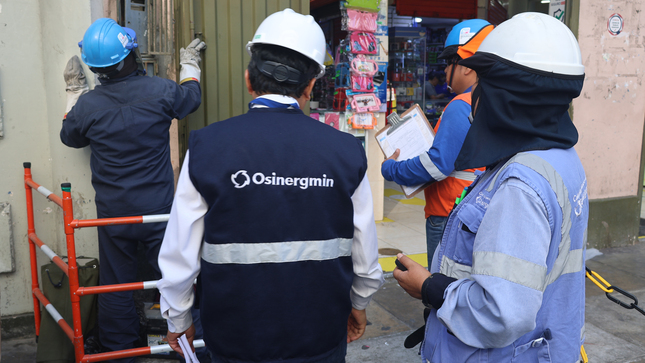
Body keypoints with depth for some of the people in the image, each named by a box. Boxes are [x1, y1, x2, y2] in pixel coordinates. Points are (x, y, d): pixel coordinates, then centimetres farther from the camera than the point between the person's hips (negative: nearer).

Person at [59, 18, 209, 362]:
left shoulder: (86, 104, -9)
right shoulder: (160, 91, -13)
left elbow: (69, 136, 13)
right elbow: (191, 98, 10)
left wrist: (73, 90, 21)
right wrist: (190, 65, 28)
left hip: (113, 215, 1)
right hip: (159, 212, -1)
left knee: (116, 286, 15)